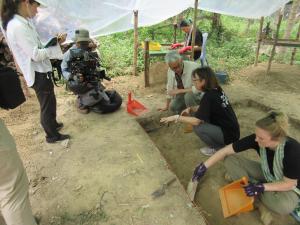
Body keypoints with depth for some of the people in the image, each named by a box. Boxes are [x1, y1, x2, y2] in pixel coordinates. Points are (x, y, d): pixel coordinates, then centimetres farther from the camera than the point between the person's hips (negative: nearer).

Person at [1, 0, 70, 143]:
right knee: (47, 105, 6)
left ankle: (52, 124, 46)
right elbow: (36, 55, -23)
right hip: (38, 74, -9)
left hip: (41, 71, 9)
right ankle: (52, 136, 25)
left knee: (49, 102, 24)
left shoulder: (24, 23, 8)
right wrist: (57, 45, -15)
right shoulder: (17, 26, -21)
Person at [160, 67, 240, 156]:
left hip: (229, 135, -8)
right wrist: (190, 109, -3)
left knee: (198, 127, -17)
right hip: (231, 129, 8)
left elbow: (196, 121, -27)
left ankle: (219, 148, 3)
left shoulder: (209, 96, -25)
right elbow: (205, 108, 13)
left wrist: (176, 117, -19)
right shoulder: (216, 90, 1)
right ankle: (217, 143, 15)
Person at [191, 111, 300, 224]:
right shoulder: (256, 139, -26)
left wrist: (262, 187, -33)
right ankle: (260, 203, -12)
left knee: (284, 206, -39)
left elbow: (289, 183, -22)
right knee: (230, 160, -17)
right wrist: (204, 166, -23)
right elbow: (226, 151, -22)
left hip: (288, 184, -4)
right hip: (265, 174, 4)